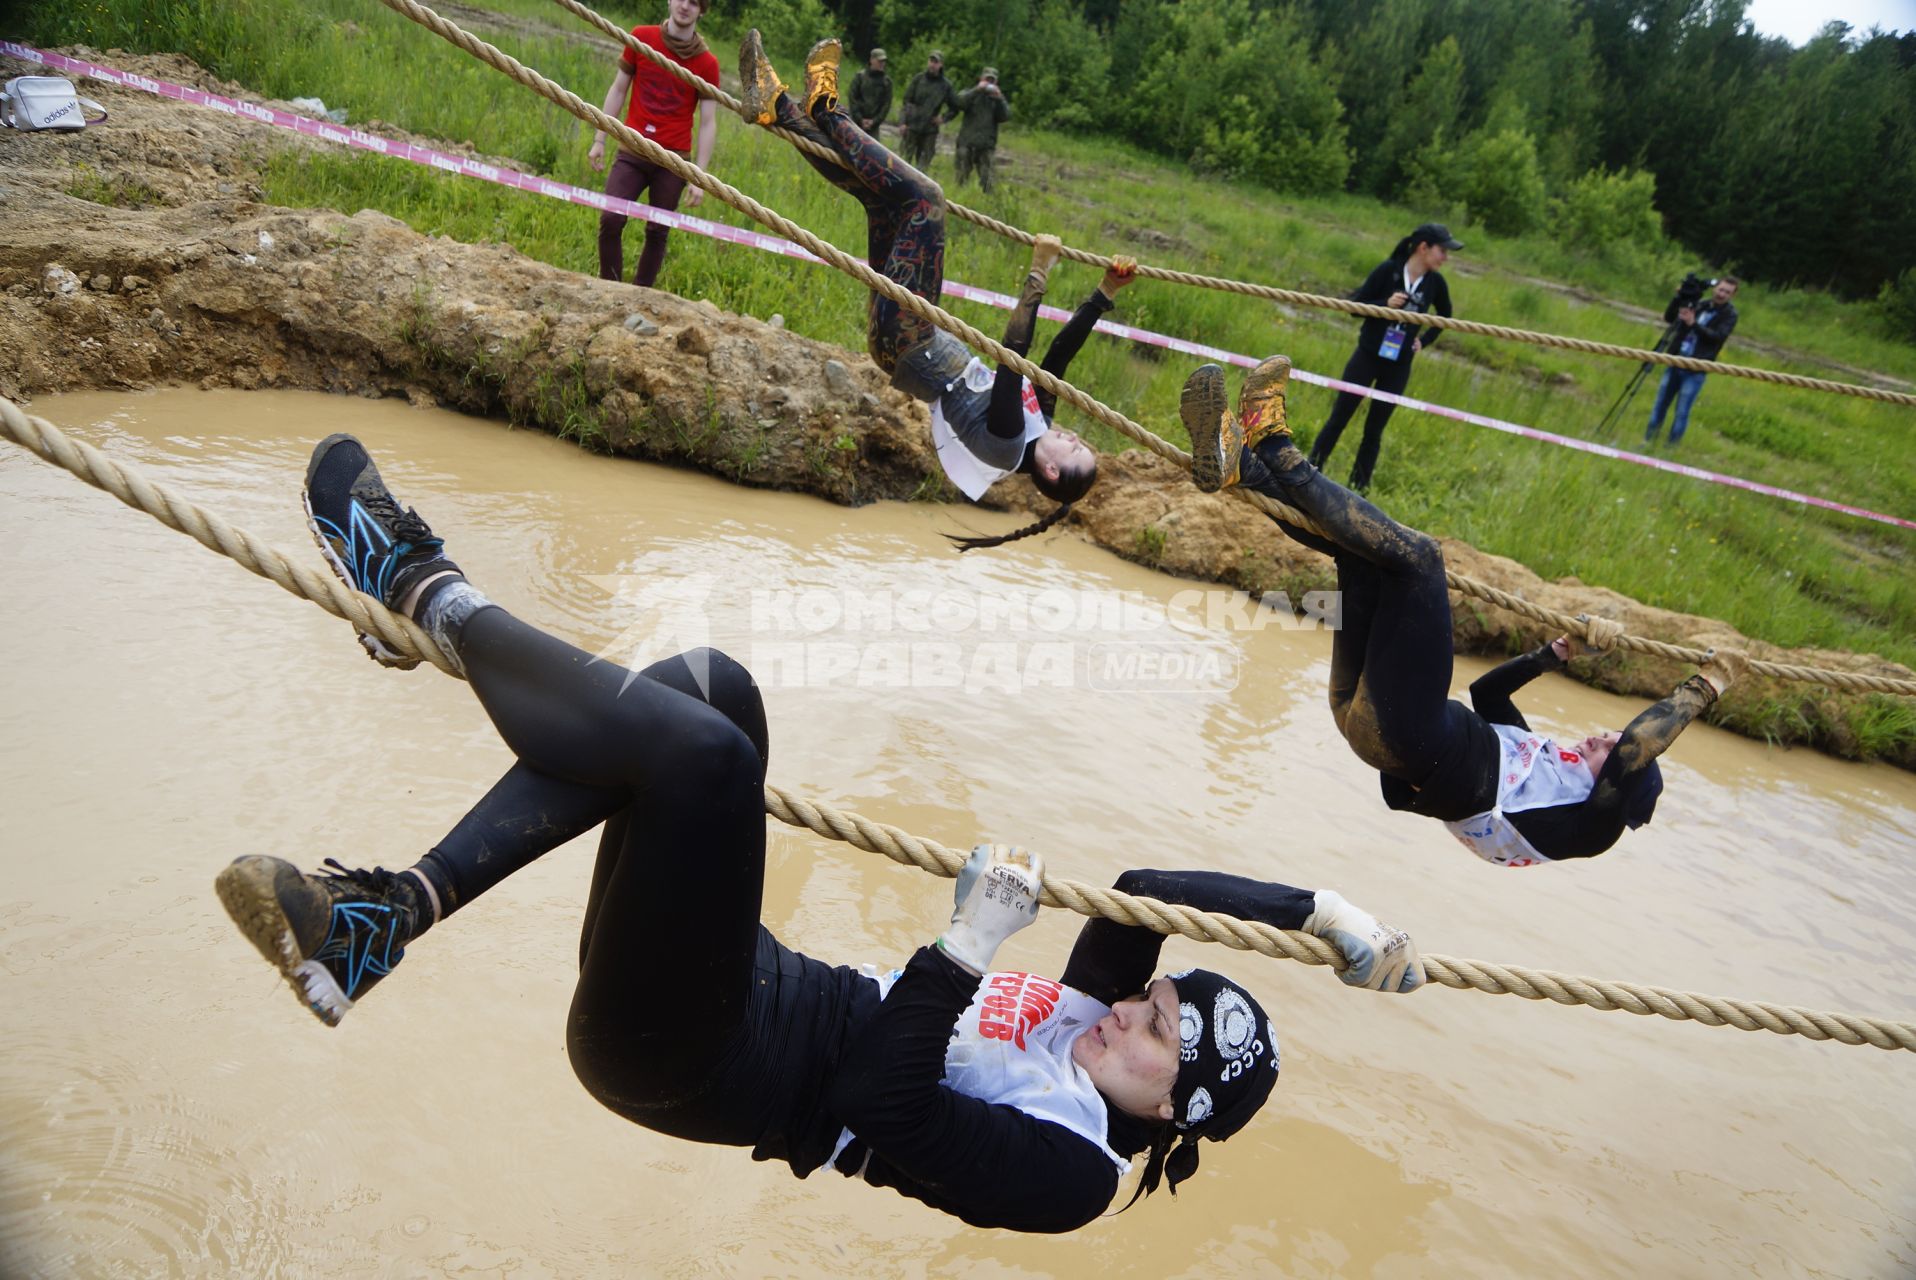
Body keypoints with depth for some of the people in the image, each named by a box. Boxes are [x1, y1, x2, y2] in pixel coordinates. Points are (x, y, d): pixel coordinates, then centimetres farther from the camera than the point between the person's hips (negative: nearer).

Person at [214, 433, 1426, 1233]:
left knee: (702, 748, -33)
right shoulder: (1090, 1017, 10)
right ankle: (395, 914, -10)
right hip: (751, 987, 9)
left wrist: (967, 944, -27)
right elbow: (1145, 886, 15)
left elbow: (878, 1104, -24)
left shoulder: (1067, 1167, -14)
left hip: (679, 1055, -9)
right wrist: (1327, 909, 12)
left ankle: (433, 590, -9)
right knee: (708, 688, -10)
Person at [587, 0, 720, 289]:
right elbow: (619, 89, 11)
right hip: (632, 152, 1)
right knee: (610, 220, -13)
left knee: (657, 232, 1)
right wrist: (599, 139, 7)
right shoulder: (641, 37, 4)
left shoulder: (707, 63, -1)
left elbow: (708, 122, -2)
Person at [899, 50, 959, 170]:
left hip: (930, 130, 0)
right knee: (906, 158, 0)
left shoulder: (946, 85, 5)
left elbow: (955, 107, 15)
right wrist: (902, 122, -7)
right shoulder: (918, 79, 4)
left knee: (923, 164, 0)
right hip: (912, 127, 0)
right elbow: (906, 101, 3)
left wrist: (944, 118, -1)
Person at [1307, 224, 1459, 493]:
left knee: (1374, 429, 8)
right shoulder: (1389, 270, -13)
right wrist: (1385, 304, -25)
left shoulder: (1435, 283, -2)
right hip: (1367, 357, -3)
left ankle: (1359, 488, 15)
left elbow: (1445, 316, 17)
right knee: (1338, 418, 2)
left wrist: (1424, 340, 5)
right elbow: (1355, 305, -10)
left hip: (1399, 367, 3)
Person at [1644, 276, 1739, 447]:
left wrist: (1694, 324, -27)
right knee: (1660, 404, 7)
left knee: (1682, 411, -5)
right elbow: (1668, 318, 8)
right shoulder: (1699, 305, 9)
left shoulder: (1729, 314, -2)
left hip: (1696, 370, -4)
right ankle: (1647, 441, 15)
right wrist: (1679, 298, -7)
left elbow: (1718, 336, -17)